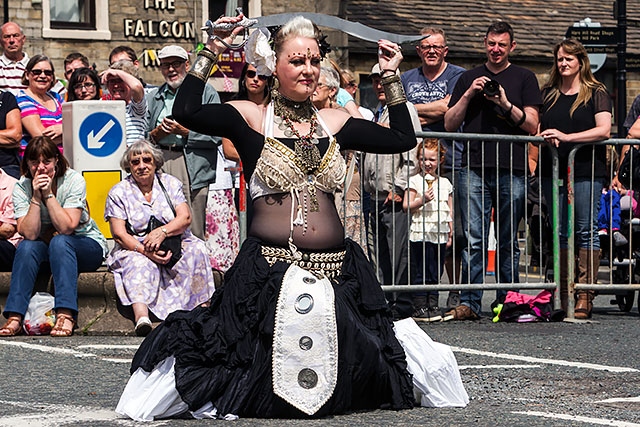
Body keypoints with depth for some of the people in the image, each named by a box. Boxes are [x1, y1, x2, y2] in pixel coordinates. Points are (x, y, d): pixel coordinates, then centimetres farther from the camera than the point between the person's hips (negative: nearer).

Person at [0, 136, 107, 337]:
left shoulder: (74, 180, -16)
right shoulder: (22, 187, -9)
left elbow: (67, 227, -26)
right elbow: (29, 234, -21)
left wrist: (48, 194, -27)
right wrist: (36, 197, -27)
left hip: (86, 247, -2)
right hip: (45, 248, 2)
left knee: (59, 242, -35)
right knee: (26, 246, -30)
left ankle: (66, 315, -45)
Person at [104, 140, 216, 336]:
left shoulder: (170, 183, 9)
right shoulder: (119, 192, 3)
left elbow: (185, 218, -3)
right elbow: (119, 234, -7)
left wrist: (162, 232, -22)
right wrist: (145, 250, -23)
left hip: (174, 246, 2)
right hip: (135, 249, -2)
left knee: (196, 249, -27)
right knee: (139, 262, -36)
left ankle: (204, 307, -34)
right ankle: (141, 315, -59)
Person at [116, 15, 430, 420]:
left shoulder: (334, 122, 11)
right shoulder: (251, 118, 0)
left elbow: (403, 139, 8)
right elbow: (186, 111, -16)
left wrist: (392, 77, 9)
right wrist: (211, 53, -12)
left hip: (335, 270, 4)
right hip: (268, 270, -4)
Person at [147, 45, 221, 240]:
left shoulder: (206, 94, 9)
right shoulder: (152, 99, 21)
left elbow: (216, 135, -2)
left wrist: (185, 131, -10)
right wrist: (156, 134, -3)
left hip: (193, 169, -3)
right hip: (159, 165, 3)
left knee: (194, 231, -7)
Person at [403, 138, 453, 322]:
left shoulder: (445, 183, 14)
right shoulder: (415, 181, 0)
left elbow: (450, 210, 16)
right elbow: (406, 205, -4)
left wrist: (451, 232, 12)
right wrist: (422, 200, -19)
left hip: (440, 234, 4)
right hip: (420, 233, -4)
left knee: (435, 273, 7)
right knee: (420, 272, -4)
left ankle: (433, 305, 12)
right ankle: (419, 307, -1)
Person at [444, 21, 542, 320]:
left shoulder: (524, 79, 12)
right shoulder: (469, 78, 17)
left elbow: (532, 125, 4)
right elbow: (450, 124, 12)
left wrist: (506, 104, -10)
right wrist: (469, 95, -1)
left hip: (512, 171, -1)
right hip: (474, 169, 1)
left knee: (508, 241, 2)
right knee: (474, 240, -6)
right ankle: (469, 303, -7)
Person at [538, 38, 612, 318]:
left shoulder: (596, 93, 3)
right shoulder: (548, 93, 16)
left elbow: (604, 130, -8)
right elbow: (537, 127, 18)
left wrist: (566, 137, -17)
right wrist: (547, 137, -6)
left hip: (587, 170, -4)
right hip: (553, 169, 4)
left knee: (586, 230, -6)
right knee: (560, 232, 4)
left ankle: (584, 297, -7)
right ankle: (563, 297, 7)